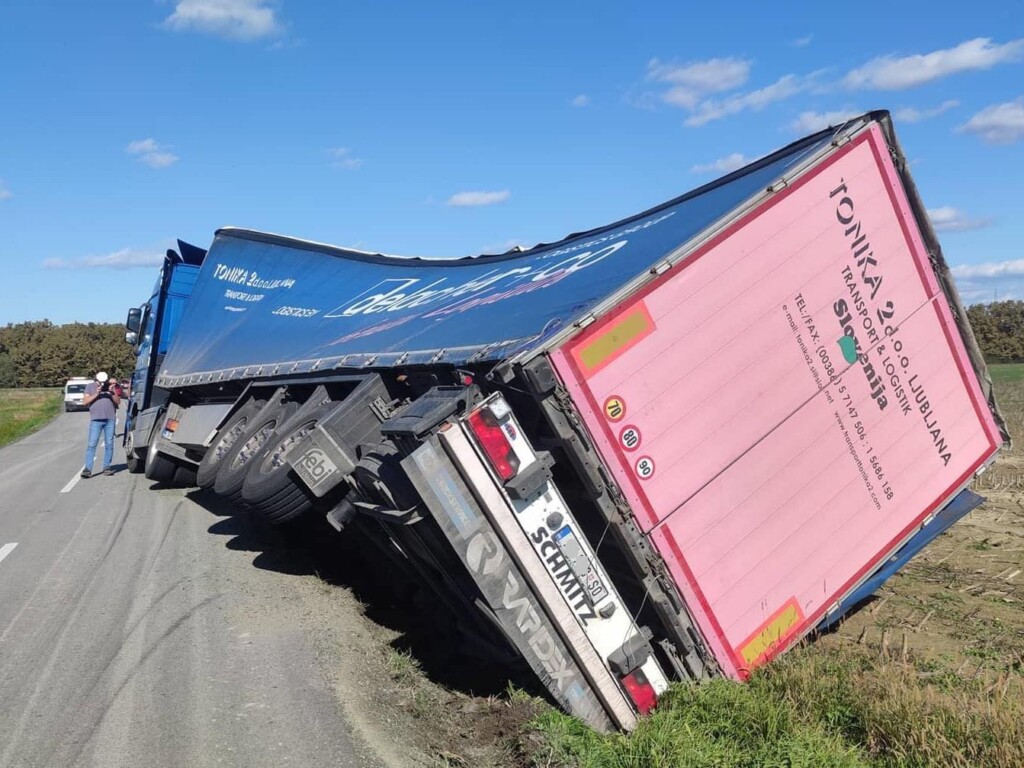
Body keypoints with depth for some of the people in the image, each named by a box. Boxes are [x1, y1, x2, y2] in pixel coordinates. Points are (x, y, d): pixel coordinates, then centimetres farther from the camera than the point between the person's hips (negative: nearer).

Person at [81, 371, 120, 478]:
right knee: (92, 444, -7)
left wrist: (112, 393, -10)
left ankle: (107, 467, 10)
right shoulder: (90, 386, 6)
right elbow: (85, 402, 0)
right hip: (96, 420, -2)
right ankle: (87, 468, -9)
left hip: (110, 419, 2)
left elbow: (118, 402, 6)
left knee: (109, 444, 4)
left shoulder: (111, 387, 10)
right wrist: (96, 394, -12)